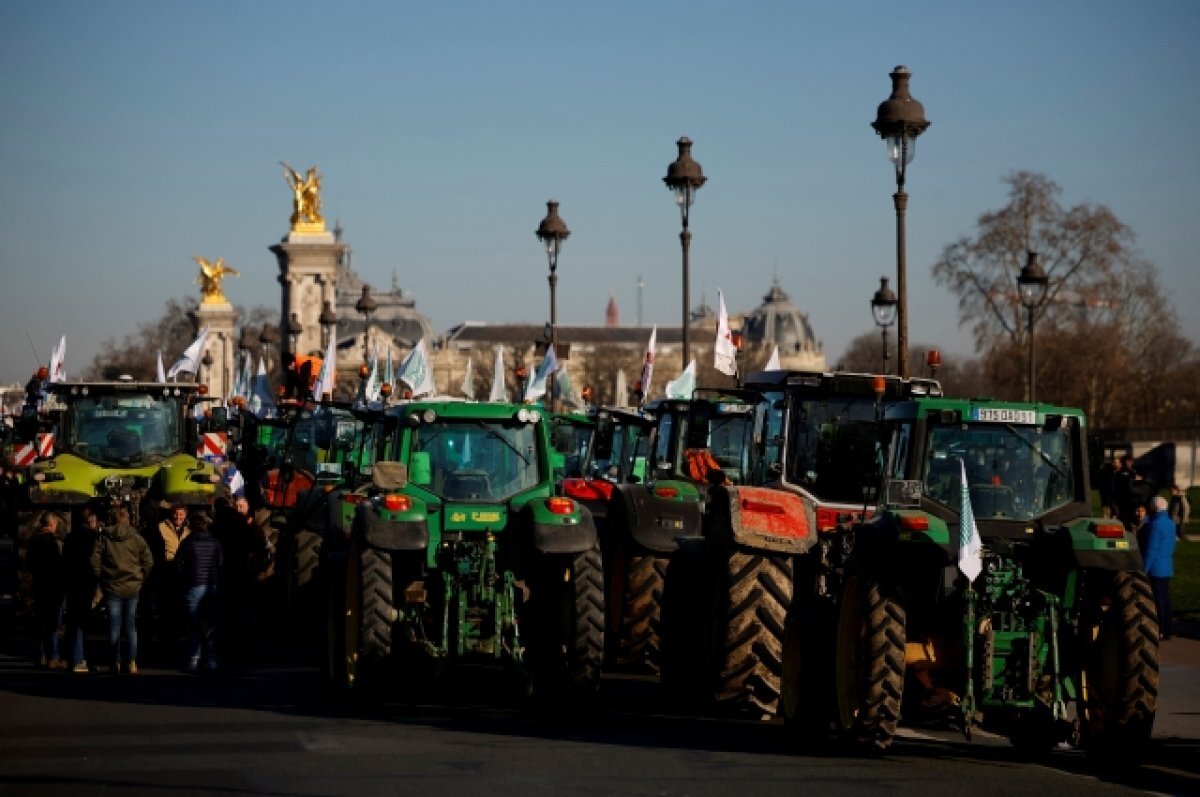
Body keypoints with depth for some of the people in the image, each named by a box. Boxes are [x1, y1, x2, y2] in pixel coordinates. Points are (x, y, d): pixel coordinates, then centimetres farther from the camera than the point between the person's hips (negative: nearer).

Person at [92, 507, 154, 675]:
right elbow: (148, 561, -3)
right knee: (131, 626, 8)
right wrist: (140, 579, 8)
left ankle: (116, 663, 4)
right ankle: (132, 663, 5)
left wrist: (101, 579, 4)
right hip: (132, 587, 1)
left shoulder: (104, 537, -4)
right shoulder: (136, 538, -2)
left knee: (114, 626, 5)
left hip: (112, 587, -1)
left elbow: (95, 560, -8)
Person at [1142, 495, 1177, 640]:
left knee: (1157, 601, -5)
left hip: (1155, 569, -9)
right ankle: (1166, 631, 15)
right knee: (1165, 600, 11)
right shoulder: (1170, 524, 12)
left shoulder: (1155, 525, -17)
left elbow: (1151, 550, -19)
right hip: (1167, 568, 9)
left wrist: (1144, 569, -17)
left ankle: (1159, 631, -4)